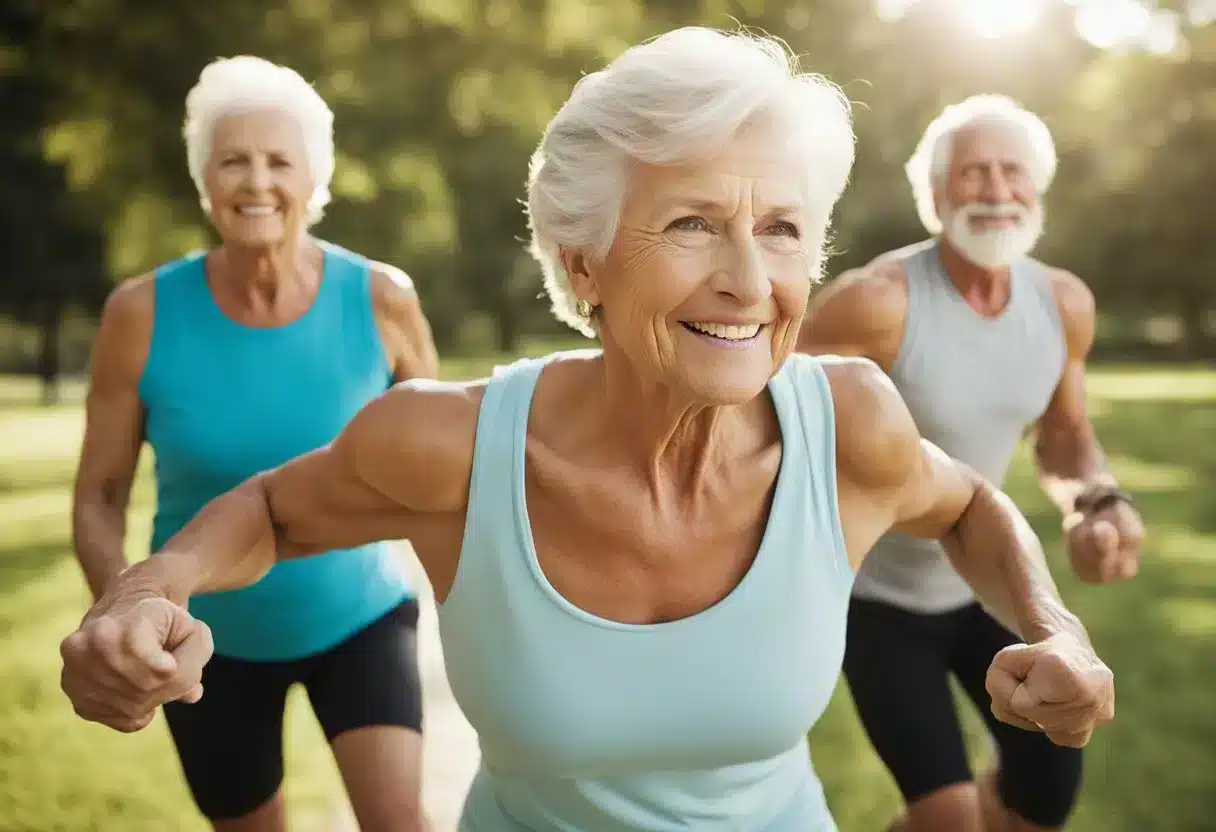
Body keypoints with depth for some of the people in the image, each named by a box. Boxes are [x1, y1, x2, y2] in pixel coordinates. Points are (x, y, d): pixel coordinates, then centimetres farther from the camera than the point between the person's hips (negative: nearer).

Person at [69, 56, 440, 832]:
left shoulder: (381, 300, -16)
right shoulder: (143, 314, -16)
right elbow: (100, 492, -7)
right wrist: (119, 596, -25)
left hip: (359, 616, -1)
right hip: (210, 636, 1)